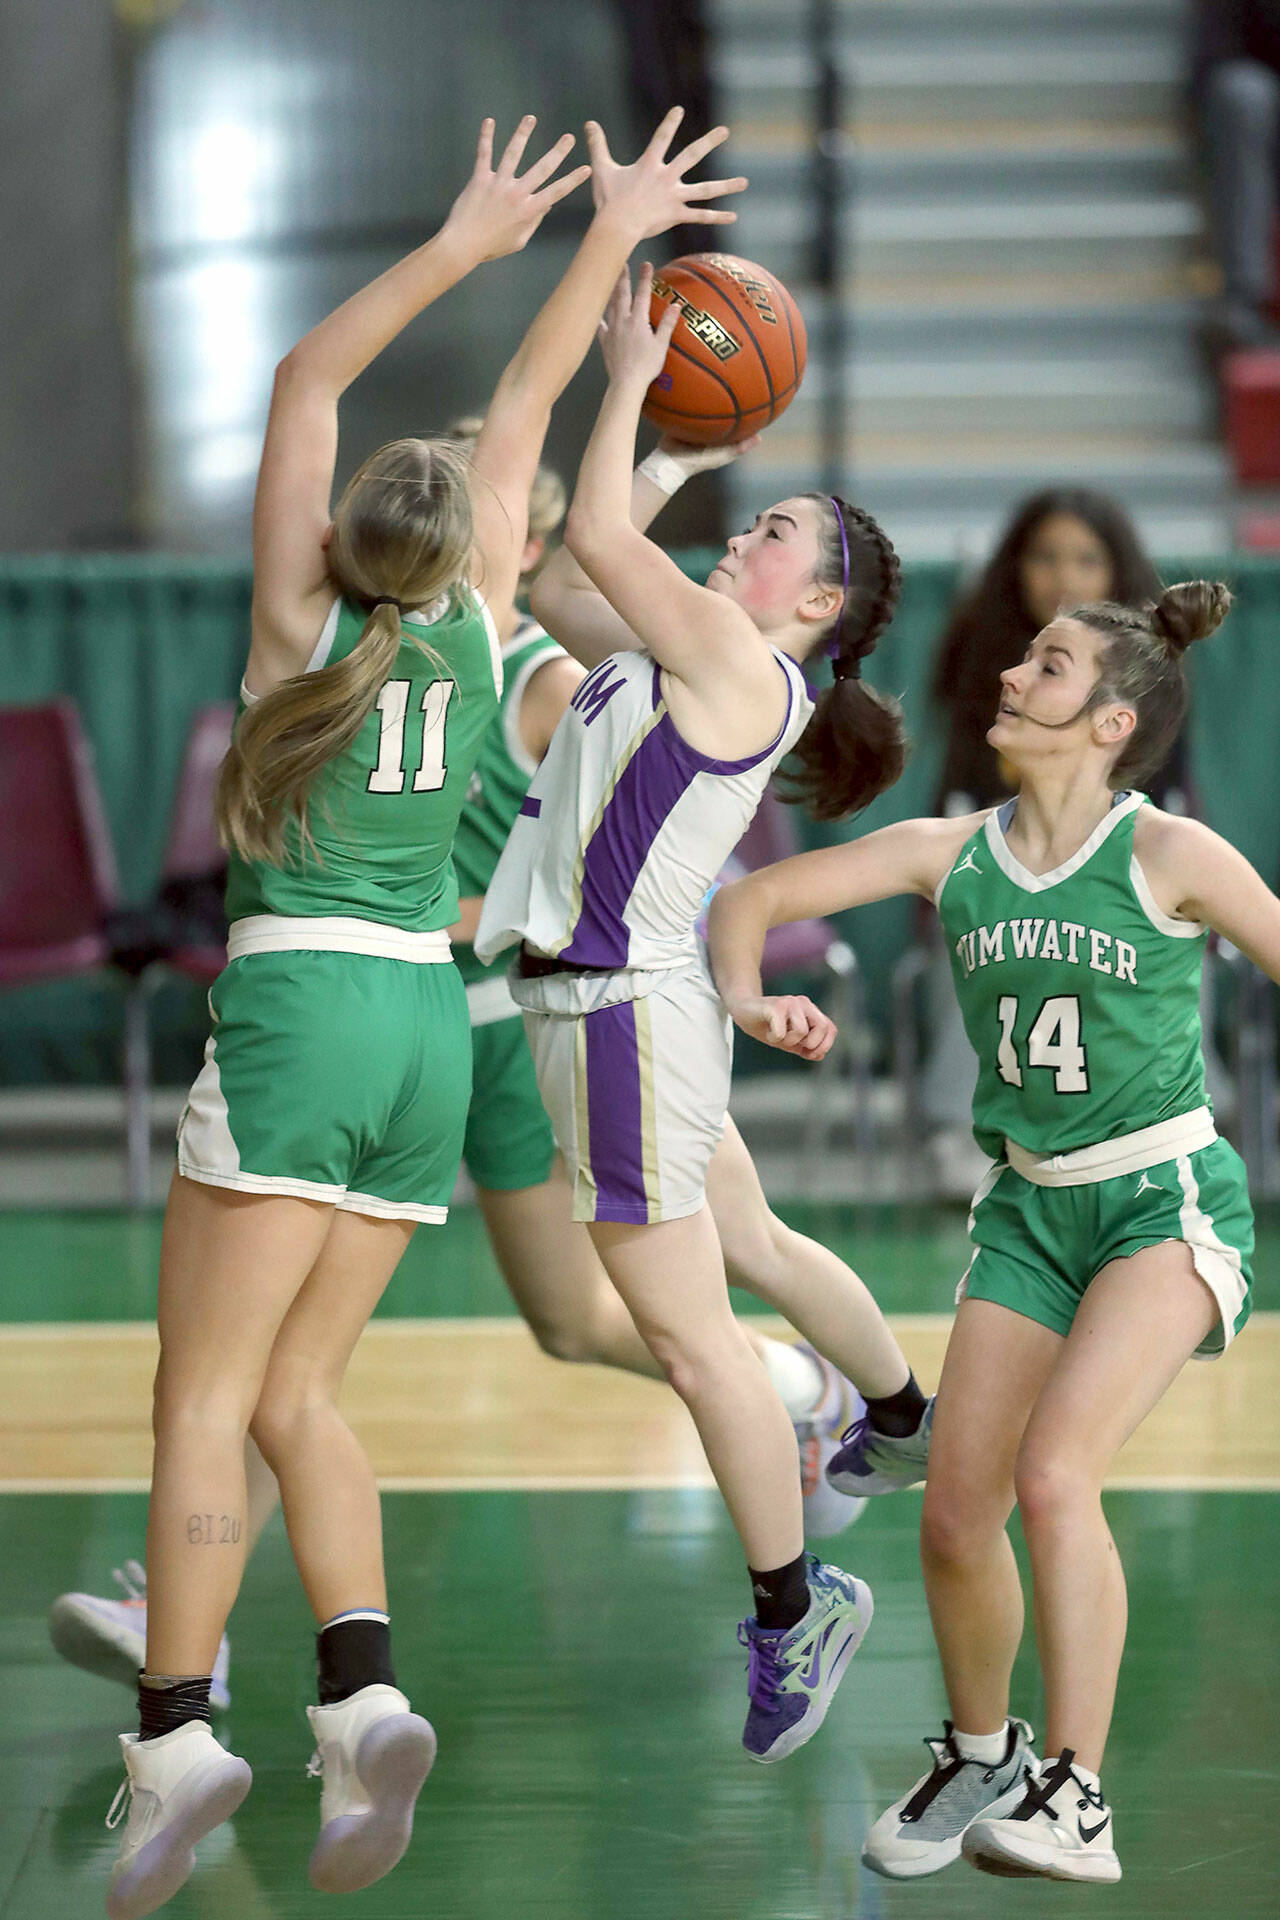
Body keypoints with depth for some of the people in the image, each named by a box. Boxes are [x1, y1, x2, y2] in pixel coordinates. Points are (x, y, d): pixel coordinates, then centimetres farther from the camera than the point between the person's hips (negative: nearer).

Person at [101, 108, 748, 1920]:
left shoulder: (303, 618, 0)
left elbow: (306, 382, 4)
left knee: (205, 1397, -6)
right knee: (296, 1392, 11)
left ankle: (175, 1738, -18)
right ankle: (363, 1698, -7)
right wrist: (610, 236, 22)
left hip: (298, 1011, -5)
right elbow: (525, 410, 17)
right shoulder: (471, 626, 8)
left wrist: (463, 245, 2)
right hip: (428, 1024, 5)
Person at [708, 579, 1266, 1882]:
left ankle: (1074, 1799, -18)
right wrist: (749, 996, -16)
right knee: (955, 1517, -1)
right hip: (1030, 1210, 5)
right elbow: (750, 898, 5)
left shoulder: (1168, 856, -11)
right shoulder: (950, 854, 1)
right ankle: (978, 1757, 27)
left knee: (1053, 1474, -25)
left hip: (1169, 1200, -5)